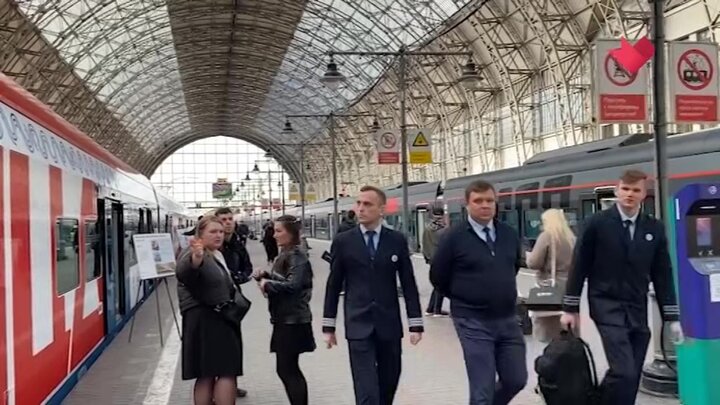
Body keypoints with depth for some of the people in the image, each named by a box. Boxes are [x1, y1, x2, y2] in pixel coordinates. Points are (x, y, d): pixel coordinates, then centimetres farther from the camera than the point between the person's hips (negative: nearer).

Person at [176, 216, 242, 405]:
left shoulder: (218, 255, 16)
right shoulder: (193, 254, -14)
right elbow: (184, 272, -40)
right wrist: (195, 259, -60)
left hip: (219, 319, 9)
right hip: (203, 320, -9)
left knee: (207, 374, 11)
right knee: (226, 372, -12)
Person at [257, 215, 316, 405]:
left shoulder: (297, 256, -15)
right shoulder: (285, 254, 13)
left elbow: (292, 285, -26)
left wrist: (267, 284, -15)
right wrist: (266, 277, 0)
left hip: (293, 320, -10)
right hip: (285, 318, 10)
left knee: (287, 369, -4)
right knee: (287, 369, 16)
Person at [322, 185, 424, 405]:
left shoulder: (397, 240, 1)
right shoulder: (343, 241, -1)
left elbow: (408, 284, 2)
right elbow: (333, 285, 4)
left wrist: (415, 324, -2)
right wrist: (328, 326, 4)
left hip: (389, 324, 2)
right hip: (358, 325, -2)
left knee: (389, 382, 14)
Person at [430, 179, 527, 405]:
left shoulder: (509, 234, 4)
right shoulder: (454, 237, -10)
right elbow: (438, 277, -2)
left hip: (507, 320, 5)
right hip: (473, 322, -5)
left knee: (516, 380, 11)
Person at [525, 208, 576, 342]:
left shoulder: (546, 236, -9)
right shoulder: (571, 237, 8)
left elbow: (533, 263, -10)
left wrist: (529, 256, 10)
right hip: (569, 288, 6)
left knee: (549, 334, -2)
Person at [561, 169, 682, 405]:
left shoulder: (654, 229, 5)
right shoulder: (597, 223, -6)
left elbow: (663, 276, 8)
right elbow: (579, 268, -2)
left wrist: (671, 318, 5)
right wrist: (570, 309, -2)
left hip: (638, 311, 4)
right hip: (607, 307, -4)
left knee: (632, 377, 6)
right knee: (624, 372, -16)